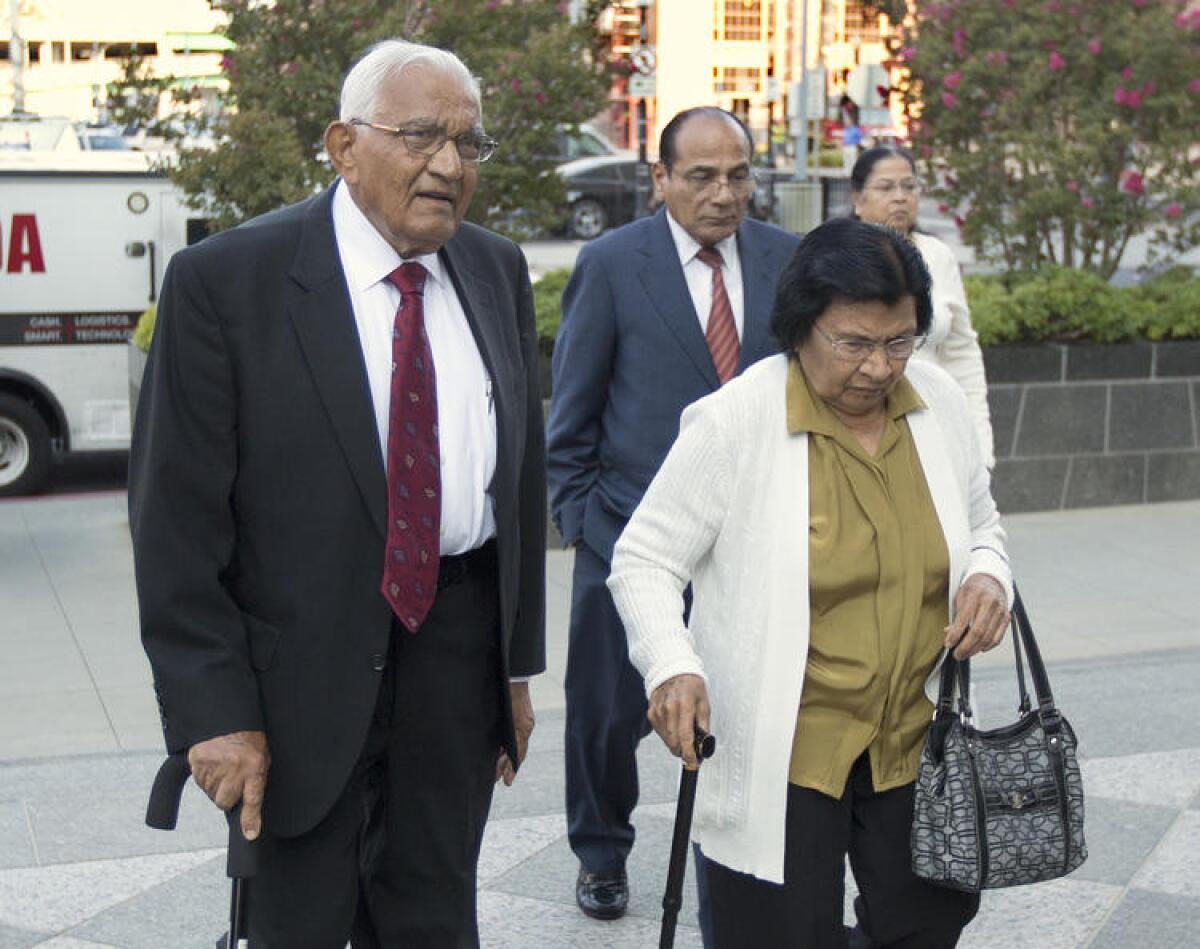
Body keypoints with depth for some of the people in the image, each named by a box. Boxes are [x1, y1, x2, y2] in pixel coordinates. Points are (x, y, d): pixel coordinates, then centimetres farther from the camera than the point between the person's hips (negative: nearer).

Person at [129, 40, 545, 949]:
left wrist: (520, 661, 10)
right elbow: (177, 515, -12)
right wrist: (213, 711, -14)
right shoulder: (225, 282, -12)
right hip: (305, 663, -4)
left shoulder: (499, 271, 4)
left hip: (459, 646, 4)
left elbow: (524, 467, 10)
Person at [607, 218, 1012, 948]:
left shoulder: (939, 402, 1)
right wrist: (671, 667, -25)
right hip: (778, 752, -4)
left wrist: (989, 576, -6)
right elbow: (644, 559, -8)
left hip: (916, 740, 5)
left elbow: (979, 528, 17)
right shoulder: (734, 420, -14)